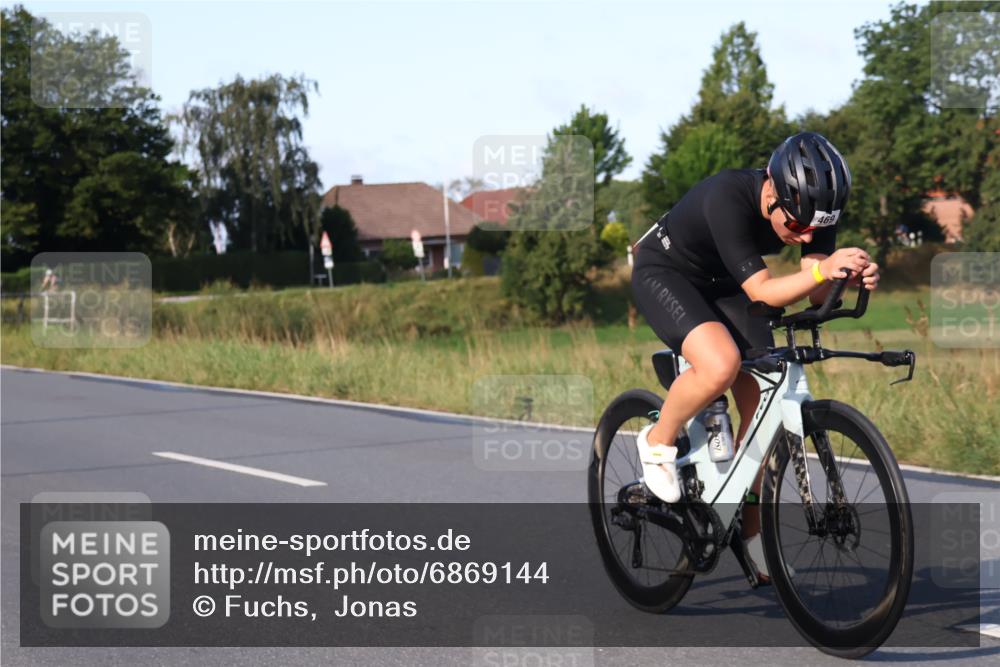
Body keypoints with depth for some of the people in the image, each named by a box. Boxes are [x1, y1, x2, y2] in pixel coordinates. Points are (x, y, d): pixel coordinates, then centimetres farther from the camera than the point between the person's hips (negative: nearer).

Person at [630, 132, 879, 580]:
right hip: (664, 273, -6)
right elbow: (761, 291, -39)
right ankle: (658, 442, -4)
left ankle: (748, 531, 12)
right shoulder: (728, 198, -37)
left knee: (761, 401, -3)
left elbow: (816, 294, -22)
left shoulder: (812, 209, -20)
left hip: (719, 283, 6)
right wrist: (822, 269, -55)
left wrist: (853, 276, -43)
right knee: (721, 364, -33)